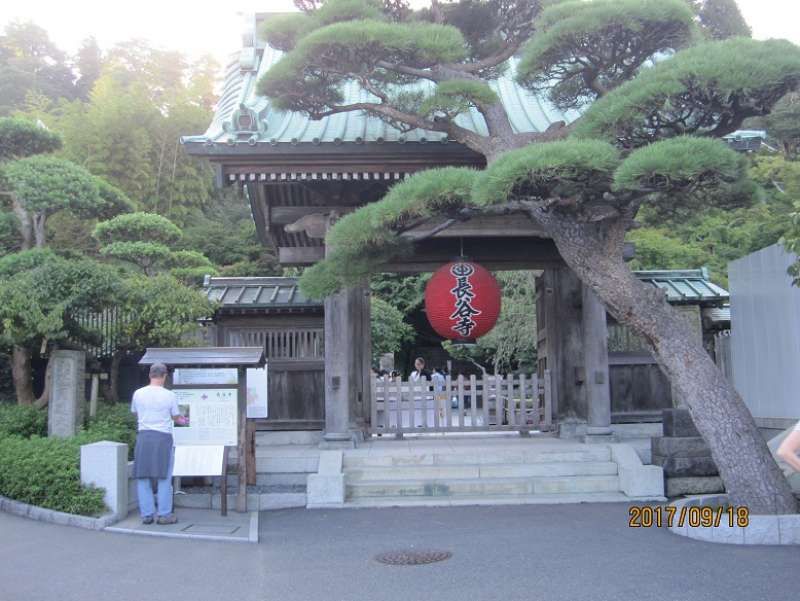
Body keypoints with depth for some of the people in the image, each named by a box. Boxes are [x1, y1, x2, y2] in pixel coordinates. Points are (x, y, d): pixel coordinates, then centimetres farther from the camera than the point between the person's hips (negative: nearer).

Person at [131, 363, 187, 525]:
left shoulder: (138, 394, 2)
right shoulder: (169, 395, -7)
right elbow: (176, 418, 6)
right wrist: (184, 421, 29)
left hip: (143, 436, 3)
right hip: (163, 437, -3)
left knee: (143, 478, 10)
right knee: (164, 478, 6)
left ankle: (147, 514, 12)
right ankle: (164, 514, 9)